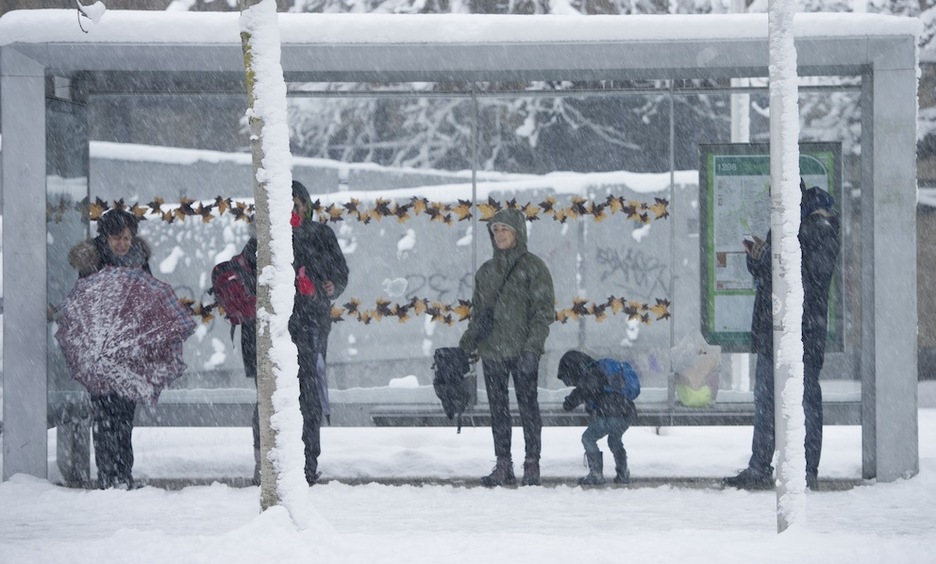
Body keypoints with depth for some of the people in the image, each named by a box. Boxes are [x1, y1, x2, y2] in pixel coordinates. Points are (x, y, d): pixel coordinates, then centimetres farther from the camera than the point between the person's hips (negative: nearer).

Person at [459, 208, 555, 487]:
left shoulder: (532, 266, -2)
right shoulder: (485, 271, 15)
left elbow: (544, 310, -8)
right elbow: (477, 314, 20)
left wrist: (532, 347, -18)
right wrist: (464, 347, 11)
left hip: (522, 350, -5)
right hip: (491, 350, 5)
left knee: (528, 407, -1)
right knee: (498, 410, 6)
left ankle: (532, 464, 4)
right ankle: (503, 466, 10)